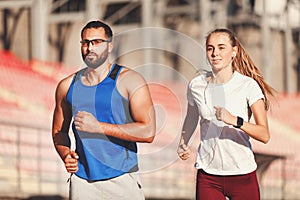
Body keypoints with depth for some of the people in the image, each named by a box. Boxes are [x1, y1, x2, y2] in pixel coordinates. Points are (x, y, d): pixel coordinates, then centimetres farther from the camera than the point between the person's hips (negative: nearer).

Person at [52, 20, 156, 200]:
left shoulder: (129, 80, -3)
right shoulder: (67, 86, 10)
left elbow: (148, 132, -12)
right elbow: (59, 131, 22)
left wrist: (99, 127, -15)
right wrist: (65, 154, -1)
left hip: (122, 180, -3)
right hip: (82, 181, 3)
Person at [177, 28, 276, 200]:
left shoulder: (248, 86, -8)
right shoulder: (196, 85, 2)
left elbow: (264, 135, -16)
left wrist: (235, 121, -30)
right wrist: (184, 144, 9)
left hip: (243, 174, -2)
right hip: (208, 176, 2)